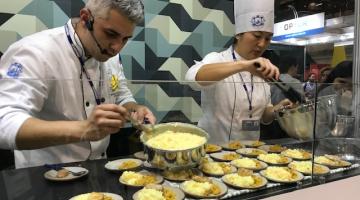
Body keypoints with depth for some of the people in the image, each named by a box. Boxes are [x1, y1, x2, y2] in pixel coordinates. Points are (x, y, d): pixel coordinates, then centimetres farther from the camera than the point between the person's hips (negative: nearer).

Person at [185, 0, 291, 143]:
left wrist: (278, 109, -12)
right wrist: (243, 65, -43)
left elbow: (265, 116, 11)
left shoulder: (261, 71, 3)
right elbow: (193, 77, -34)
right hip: (213, 148, -5)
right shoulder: (217, 59, -10)